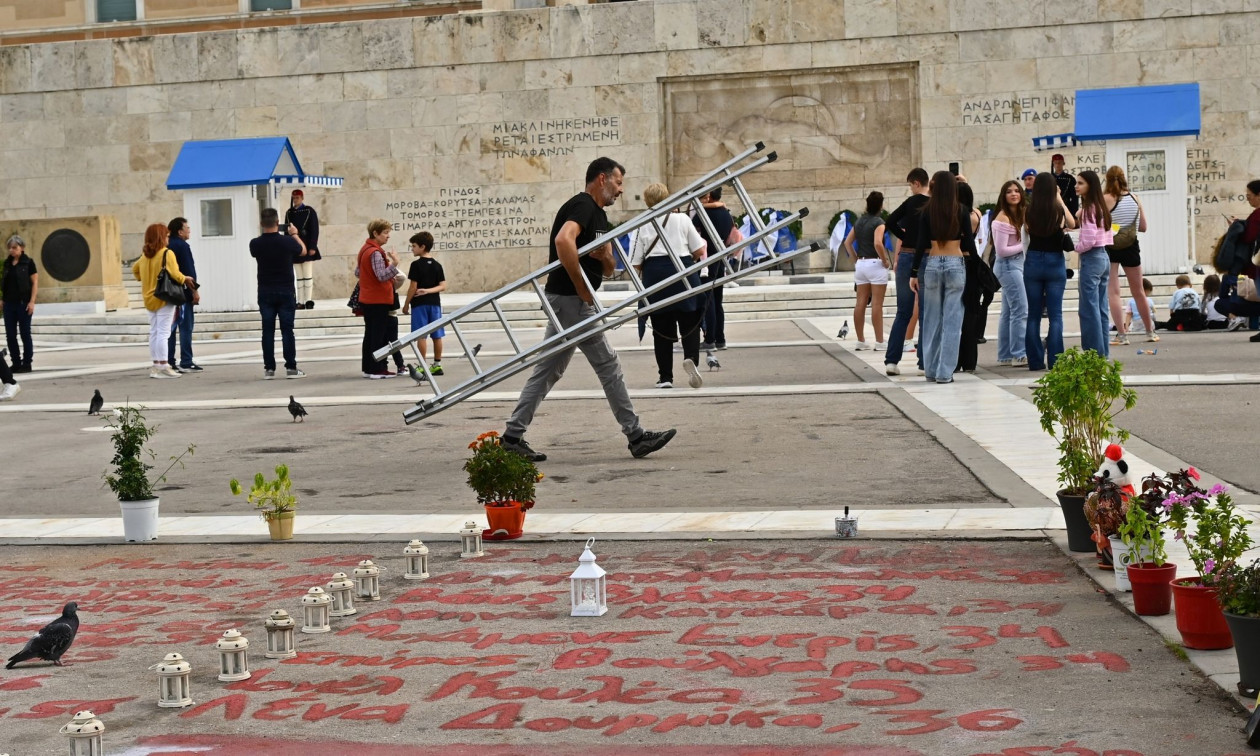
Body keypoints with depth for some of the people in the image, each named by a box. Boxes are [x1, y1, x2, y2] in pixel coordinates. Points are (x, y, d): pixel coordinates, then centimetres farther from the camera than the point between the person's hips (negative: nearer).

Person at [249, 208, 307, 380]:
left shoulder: (255, 244, -7)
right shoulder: (287, 241, -12)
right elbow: (302, 250, 8)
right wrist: (294, 234, 25)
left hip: (265, 293, 2)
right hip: (285, 291, -2)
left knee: (268, 331, 5)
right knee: (287, 330, 1)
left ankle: (269, 368, 5)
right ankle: (291, 367, 1)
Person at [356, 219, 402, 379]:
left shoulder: (365, 249, 12)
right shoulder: (375, 252, -18)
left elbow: (357, 272, 20)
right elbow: (382, 276, -25)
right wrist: (394, 264, -35)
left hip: (366, 299, 10)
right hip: (378, 300, -10)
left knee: (370, 334, 13)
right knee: (380, 335, -5)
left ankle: (368, 368, 16)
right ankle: (378, 369, -4)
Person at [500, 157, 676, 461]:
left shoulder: (599, 215, 19)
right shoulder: (582, 206, -12)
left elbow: (609, 268, 21)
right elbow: (563, 240, -32)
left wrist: (605, 257, -3)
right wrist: (583, 287, -25)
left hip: (564, 301, 10)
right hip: (571, 299, -10)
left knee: (549, 370, 10)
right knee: (608, 365, -4)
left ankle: (513, 436, 11)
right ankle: (635, 436, 3)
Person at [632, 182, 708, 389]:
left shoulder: (642, 225, 2)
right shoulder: (682, 219, 4)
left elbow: (636, 263, 0)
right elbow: (700, 251, 5)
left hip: (654, 274, 0)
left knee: (661, 328, 8)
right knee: (689, 324, 7)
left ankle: (665, 377, 9)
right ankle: (691, 358, -20)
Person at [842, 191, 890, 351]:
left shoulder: (859, 222, 11)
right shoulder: (878, 222, -11)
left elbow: (847, 242, 13)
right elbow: (878, 243, -25)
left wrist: (855, 259, 15)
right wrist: (885, 261, -13)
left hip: (860, 264, 7)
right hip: (875, 264, -7)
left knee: (861, 303, 8)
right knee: (877, 304, -5)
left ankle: (861, 340, 11)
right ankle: (879, 342, -4)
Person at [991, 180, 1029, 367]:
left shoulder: (1019, 215, 13)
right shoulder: (1003, 219, -14)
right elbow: (1001, 250, -17)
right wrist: (1024, 246, -11)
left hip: (1017, 264, 9)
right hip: (1008, 266, -9)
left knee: (1009, 312, 11)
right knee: (1021, 310, -10)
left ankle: (1005, 355, 16)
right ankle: (1019, 355, -8)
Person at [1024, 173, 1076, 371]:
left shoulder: (1028, 211, -6)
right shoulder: (1059, 210, -9)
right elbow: (1072, 224, 12)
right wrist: (1061, 201, 16)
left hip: (1033, 262, 2)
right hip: (1055, 263, -2)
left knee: (1033, 315, 8)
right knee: (1055, 315, 1)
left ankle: (1035, 360, 9)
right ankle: (1055, 360, -2)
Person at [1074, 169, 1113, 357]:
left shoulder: (1089, 208, -15)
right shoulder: (1100, 207, 12)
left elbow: (1088, 240, -20)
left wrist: (1076, 248, -2)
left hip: (1091, 258, -9)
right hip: (1103, 257, 9)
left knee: (1089, 309, -5)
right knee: (1101, 308, 11)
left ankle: (1094, 353, -4)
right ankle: (1102, 352, 14)